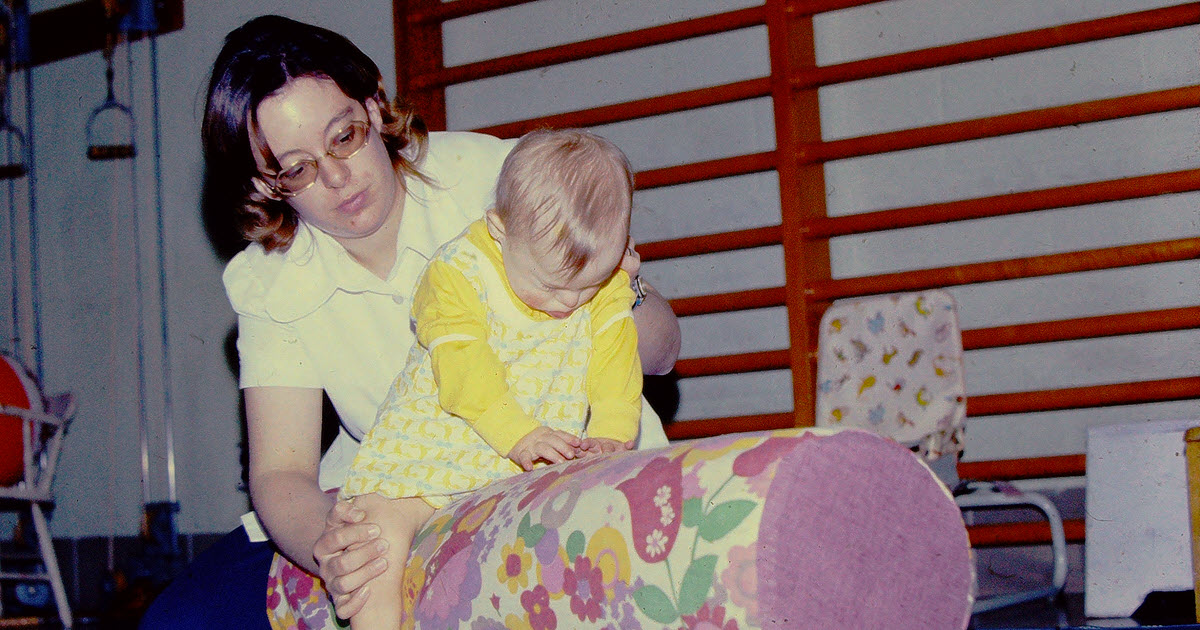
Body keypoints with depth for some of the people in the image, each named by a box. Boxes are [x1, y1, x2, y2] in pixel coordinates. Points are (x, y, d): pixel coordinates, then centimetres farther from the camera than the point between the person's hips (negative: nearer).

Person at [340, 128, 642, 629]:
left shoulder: (608, 289, -1)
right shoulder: (455, 274, -14)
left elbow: (616, 366, -1)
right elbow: (466, 371, -22)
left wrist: (611, 434, -18)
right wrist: (519, 435, -33)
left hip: (550, 454, 3)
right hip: (435, 449, -2)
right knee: (381, 522, -23)